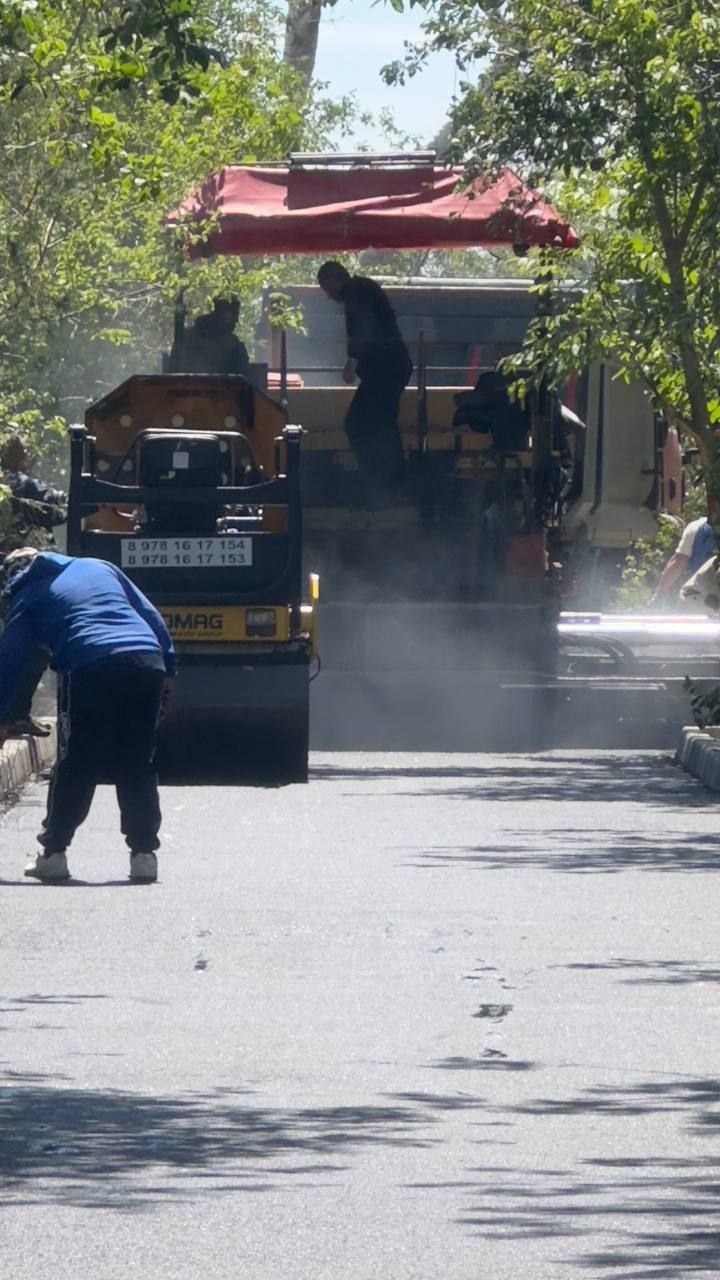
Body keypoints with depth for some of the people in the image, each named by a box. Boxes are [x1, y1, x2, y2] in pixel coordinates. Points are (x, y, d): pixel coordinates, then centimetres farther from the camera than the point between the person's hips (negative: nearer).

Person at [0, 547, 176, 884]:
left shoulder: (28, 598, 19)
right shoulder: (99, 568, 29)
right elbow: (152, 617, 24)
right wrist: (167, 670, 24)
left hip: (91, 670, -3)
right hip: (147, 664, 3)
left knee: (74, 769, 7)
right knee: (138, 768, 11)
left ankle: (53, 853, 8)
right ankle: (144, 853, 7)